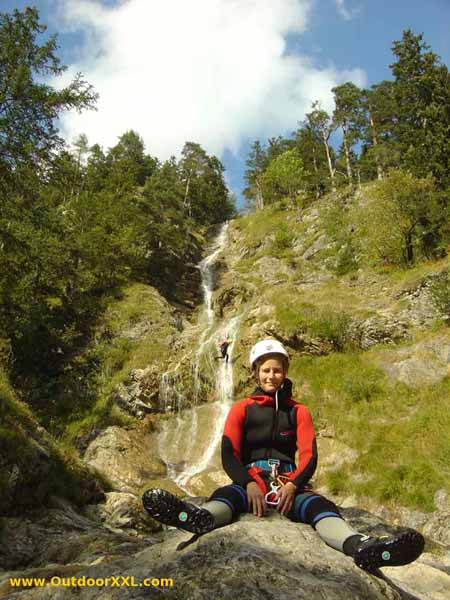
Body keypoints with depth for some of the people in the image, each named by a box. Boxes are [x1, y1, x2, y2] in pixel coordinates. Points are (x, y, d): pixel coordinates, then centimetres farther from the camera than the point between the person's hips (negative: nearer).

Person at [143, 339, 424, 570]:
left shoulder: (298, 411, 16)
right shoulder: (242, 409, 12)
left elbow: (309, 455, 5)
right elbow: (228, 454, 1)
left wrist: (293, 485, -18)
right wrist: (249, 483, -20)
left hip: (289, 483, 1)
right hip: (251, 480, -1)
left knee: (319, 505, -33)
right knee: (227, 495, -37)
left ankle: (359, 546, -63)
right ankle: (202, 520, -72)